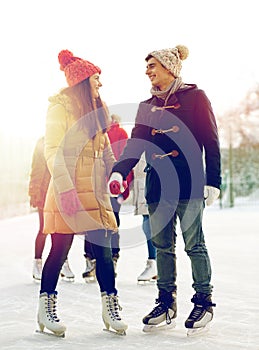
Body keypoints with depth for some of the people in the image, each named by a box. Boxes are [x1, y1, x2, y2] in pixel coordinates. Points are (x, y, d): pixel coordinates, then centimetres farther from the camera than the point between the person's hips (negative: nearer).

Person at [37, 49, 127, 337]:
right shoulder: (60, 107, -4)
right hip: (68, 188, -6)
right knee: (59, 250, -1)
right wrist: (66, 189, -20)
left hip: (95, 189, 6)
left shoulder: (96, 109, 19)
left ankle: (110, 308, 9)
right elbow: (53, 150, -11)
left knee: (103, 249, 3)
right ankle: (46, 308, 14)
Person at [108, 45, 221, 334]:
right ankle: (166, 303, 17)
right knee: (162, 246, 8)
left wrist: (212, 181, -8)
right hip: (157, 186, 5)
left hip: (188, 185, -5)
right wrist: (119, 172, -9)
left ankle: (204, 300, 12)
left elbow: (210, 142, -2)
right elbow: (135, 143, 8)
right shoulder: (147, 106, 16)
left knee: (194, 245, -1)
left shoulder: (194, 97, 1)